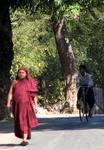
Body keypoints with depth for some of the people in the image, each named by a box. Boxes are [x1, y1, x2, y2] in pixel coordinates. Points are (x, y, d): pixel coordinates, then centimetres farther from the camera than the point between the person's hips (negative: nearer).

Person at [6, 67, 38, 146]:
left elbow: (34, 94, 5)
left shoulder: (30, 82, 7)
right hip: (17, 105, 4)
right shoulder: (15, 82, 12)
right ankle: (25, 138, 21)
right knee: (19, 122, 8)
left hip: (26, 104, -4)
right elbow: (10, 93, 5)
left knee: (24, 121, -15)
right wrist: (8, 103, -8)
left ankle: (25, 140, -20)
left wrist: (36, 105, -1)